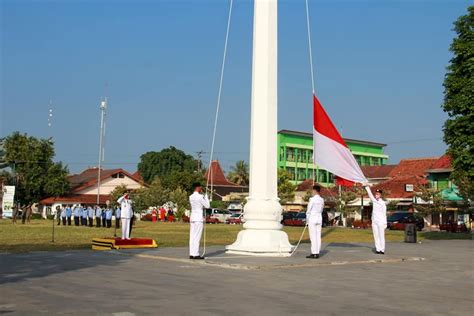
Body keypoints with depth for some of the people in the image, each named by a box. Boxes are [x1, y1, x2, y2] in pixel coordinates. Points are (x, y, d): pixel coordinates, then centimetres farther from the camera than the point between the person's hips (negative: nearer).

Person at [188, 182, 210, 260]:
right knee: (197, 237, -5)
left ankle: (191, 254, 9)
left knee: (192, 236, 8)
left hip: (192, 218, 8)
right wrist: (206, 196, 2)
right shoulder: (200, 197, -13)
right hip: (198, 218, -8)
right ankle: (196, 254, -5)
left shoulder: (191, 197, 11)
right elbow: (207, 206, -6)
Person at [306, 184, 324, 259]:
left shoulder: (312, 199, -13)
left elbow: (308, 210, -9)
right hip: (319, 219, 7)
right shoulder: (322, 200, 6)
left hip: (312, 219, -6)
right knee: (318, 236, 6)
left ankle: (314, 253, -5)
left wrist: (307, 220, 1)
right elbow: (322, 210, 12)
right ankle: (317, 253, 8)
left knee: (313, 237, -4)